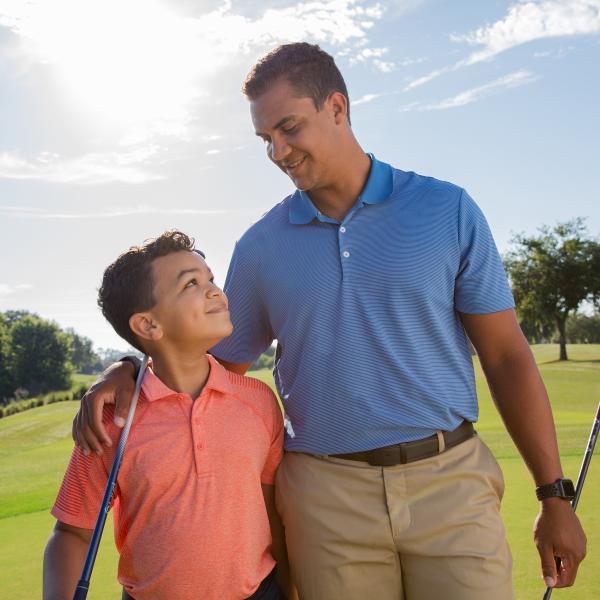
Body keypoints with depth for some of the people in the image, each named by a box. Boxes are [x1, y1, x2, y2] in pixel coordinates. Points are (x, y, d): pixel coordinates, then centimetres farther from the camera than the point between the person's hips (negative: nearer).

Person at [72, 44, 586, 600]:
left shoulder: (447, 210, 0)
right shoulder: (260, 246, 5)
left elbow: (507, 357, 1)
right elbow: (221, 361, 14)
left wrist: (554, 497, 0)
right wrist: (126, 372, -4)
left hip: (450, 479, -1)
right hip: (327, 498, 1)